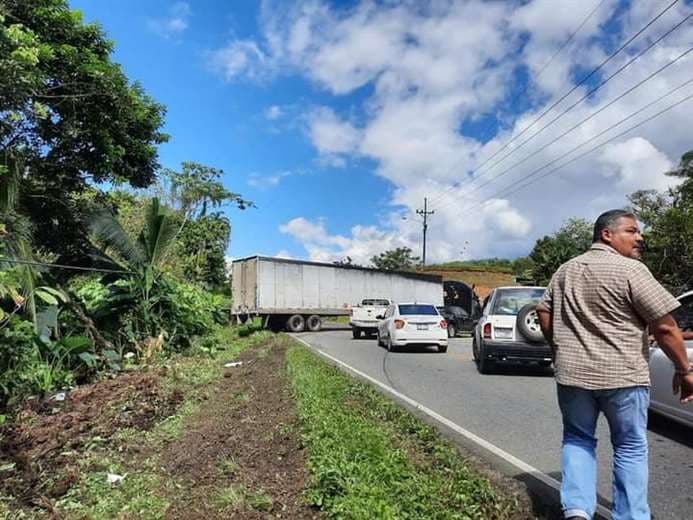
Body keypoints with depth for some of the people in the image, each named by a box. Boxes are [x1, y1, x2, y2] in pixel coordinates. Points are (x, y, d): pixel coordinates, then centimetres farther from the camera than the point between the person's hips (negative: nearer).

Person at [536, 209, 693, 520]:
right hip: (622, 375, -4)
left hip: (571, 372, 5)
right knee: (630, 448, 13)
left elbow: (544, 314, 14)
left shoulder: (565, 271, 9)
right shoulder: (631, 270, -10)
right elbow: (664, 327, -11)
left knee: (577, 439, 18)